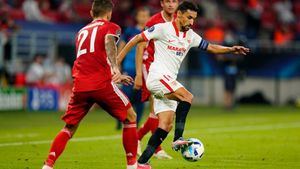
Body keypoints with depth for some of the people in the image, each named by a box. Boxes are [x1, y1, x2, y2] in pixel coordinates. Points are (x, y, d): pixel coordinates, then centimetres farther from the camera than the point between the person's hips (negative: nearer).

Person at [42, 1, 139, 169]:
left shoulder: (82, 32, 28)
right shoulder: (111, 27, 10)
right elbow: (109, 41, -15)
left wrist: (116, 76, 48)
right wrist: (115, 68, -30)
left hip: (80, 85, 5)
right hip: (102, 84, -5)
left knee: (69, 128, 14)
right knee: (130, 117, 12)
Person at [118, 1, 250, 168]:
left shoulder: (190, 35, 13)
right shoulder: (163, 29, -7)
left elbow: (211, 47, 18)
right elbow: (137, 39, -3)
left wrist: (231, 49, 2)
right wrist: (118, 59, -5)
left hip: (168, 82, 8)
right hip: (158, 76, -8)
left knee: (166, 125, 0)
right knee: (187, 96, -28)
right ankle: (178, 139, -30)